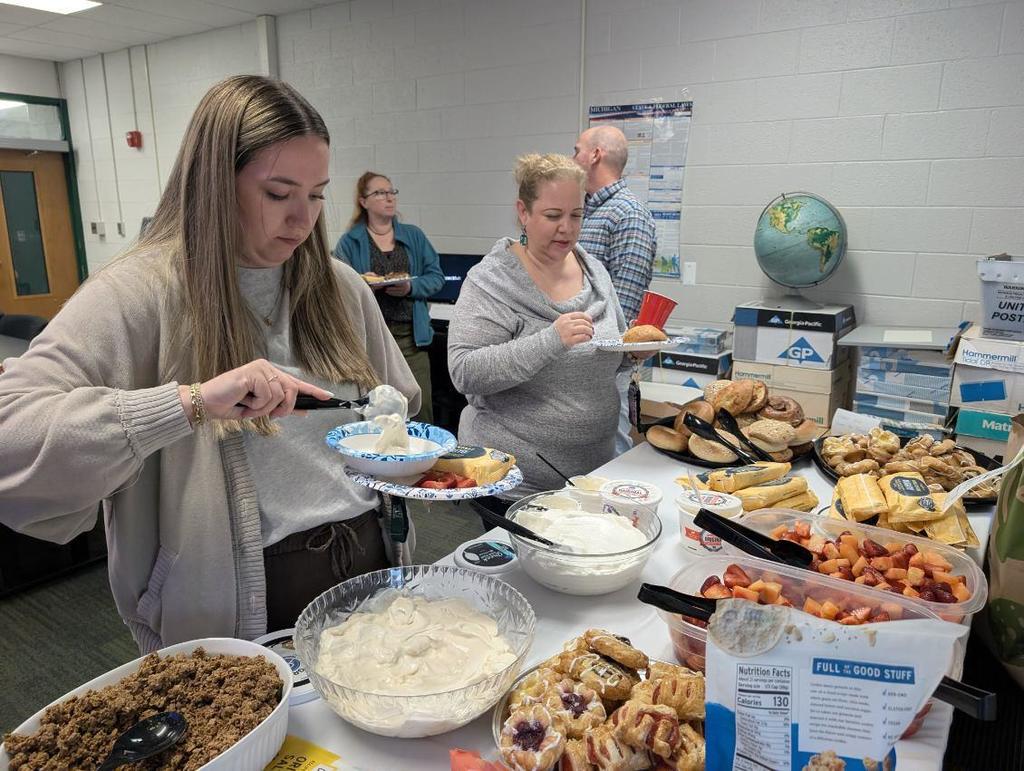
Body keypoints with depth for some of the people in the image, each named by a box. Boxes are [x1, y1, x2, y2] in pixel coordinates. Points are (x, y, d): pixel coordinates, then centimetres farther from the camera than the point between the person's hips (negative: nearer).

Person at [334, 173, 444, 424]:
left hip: (410, 335, 2)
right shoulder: (350, 242, 5)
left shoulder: (414, 236, 12)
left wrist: (411, 287, -10)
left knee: (420, 408, -1)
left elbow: (436, 277, 8)